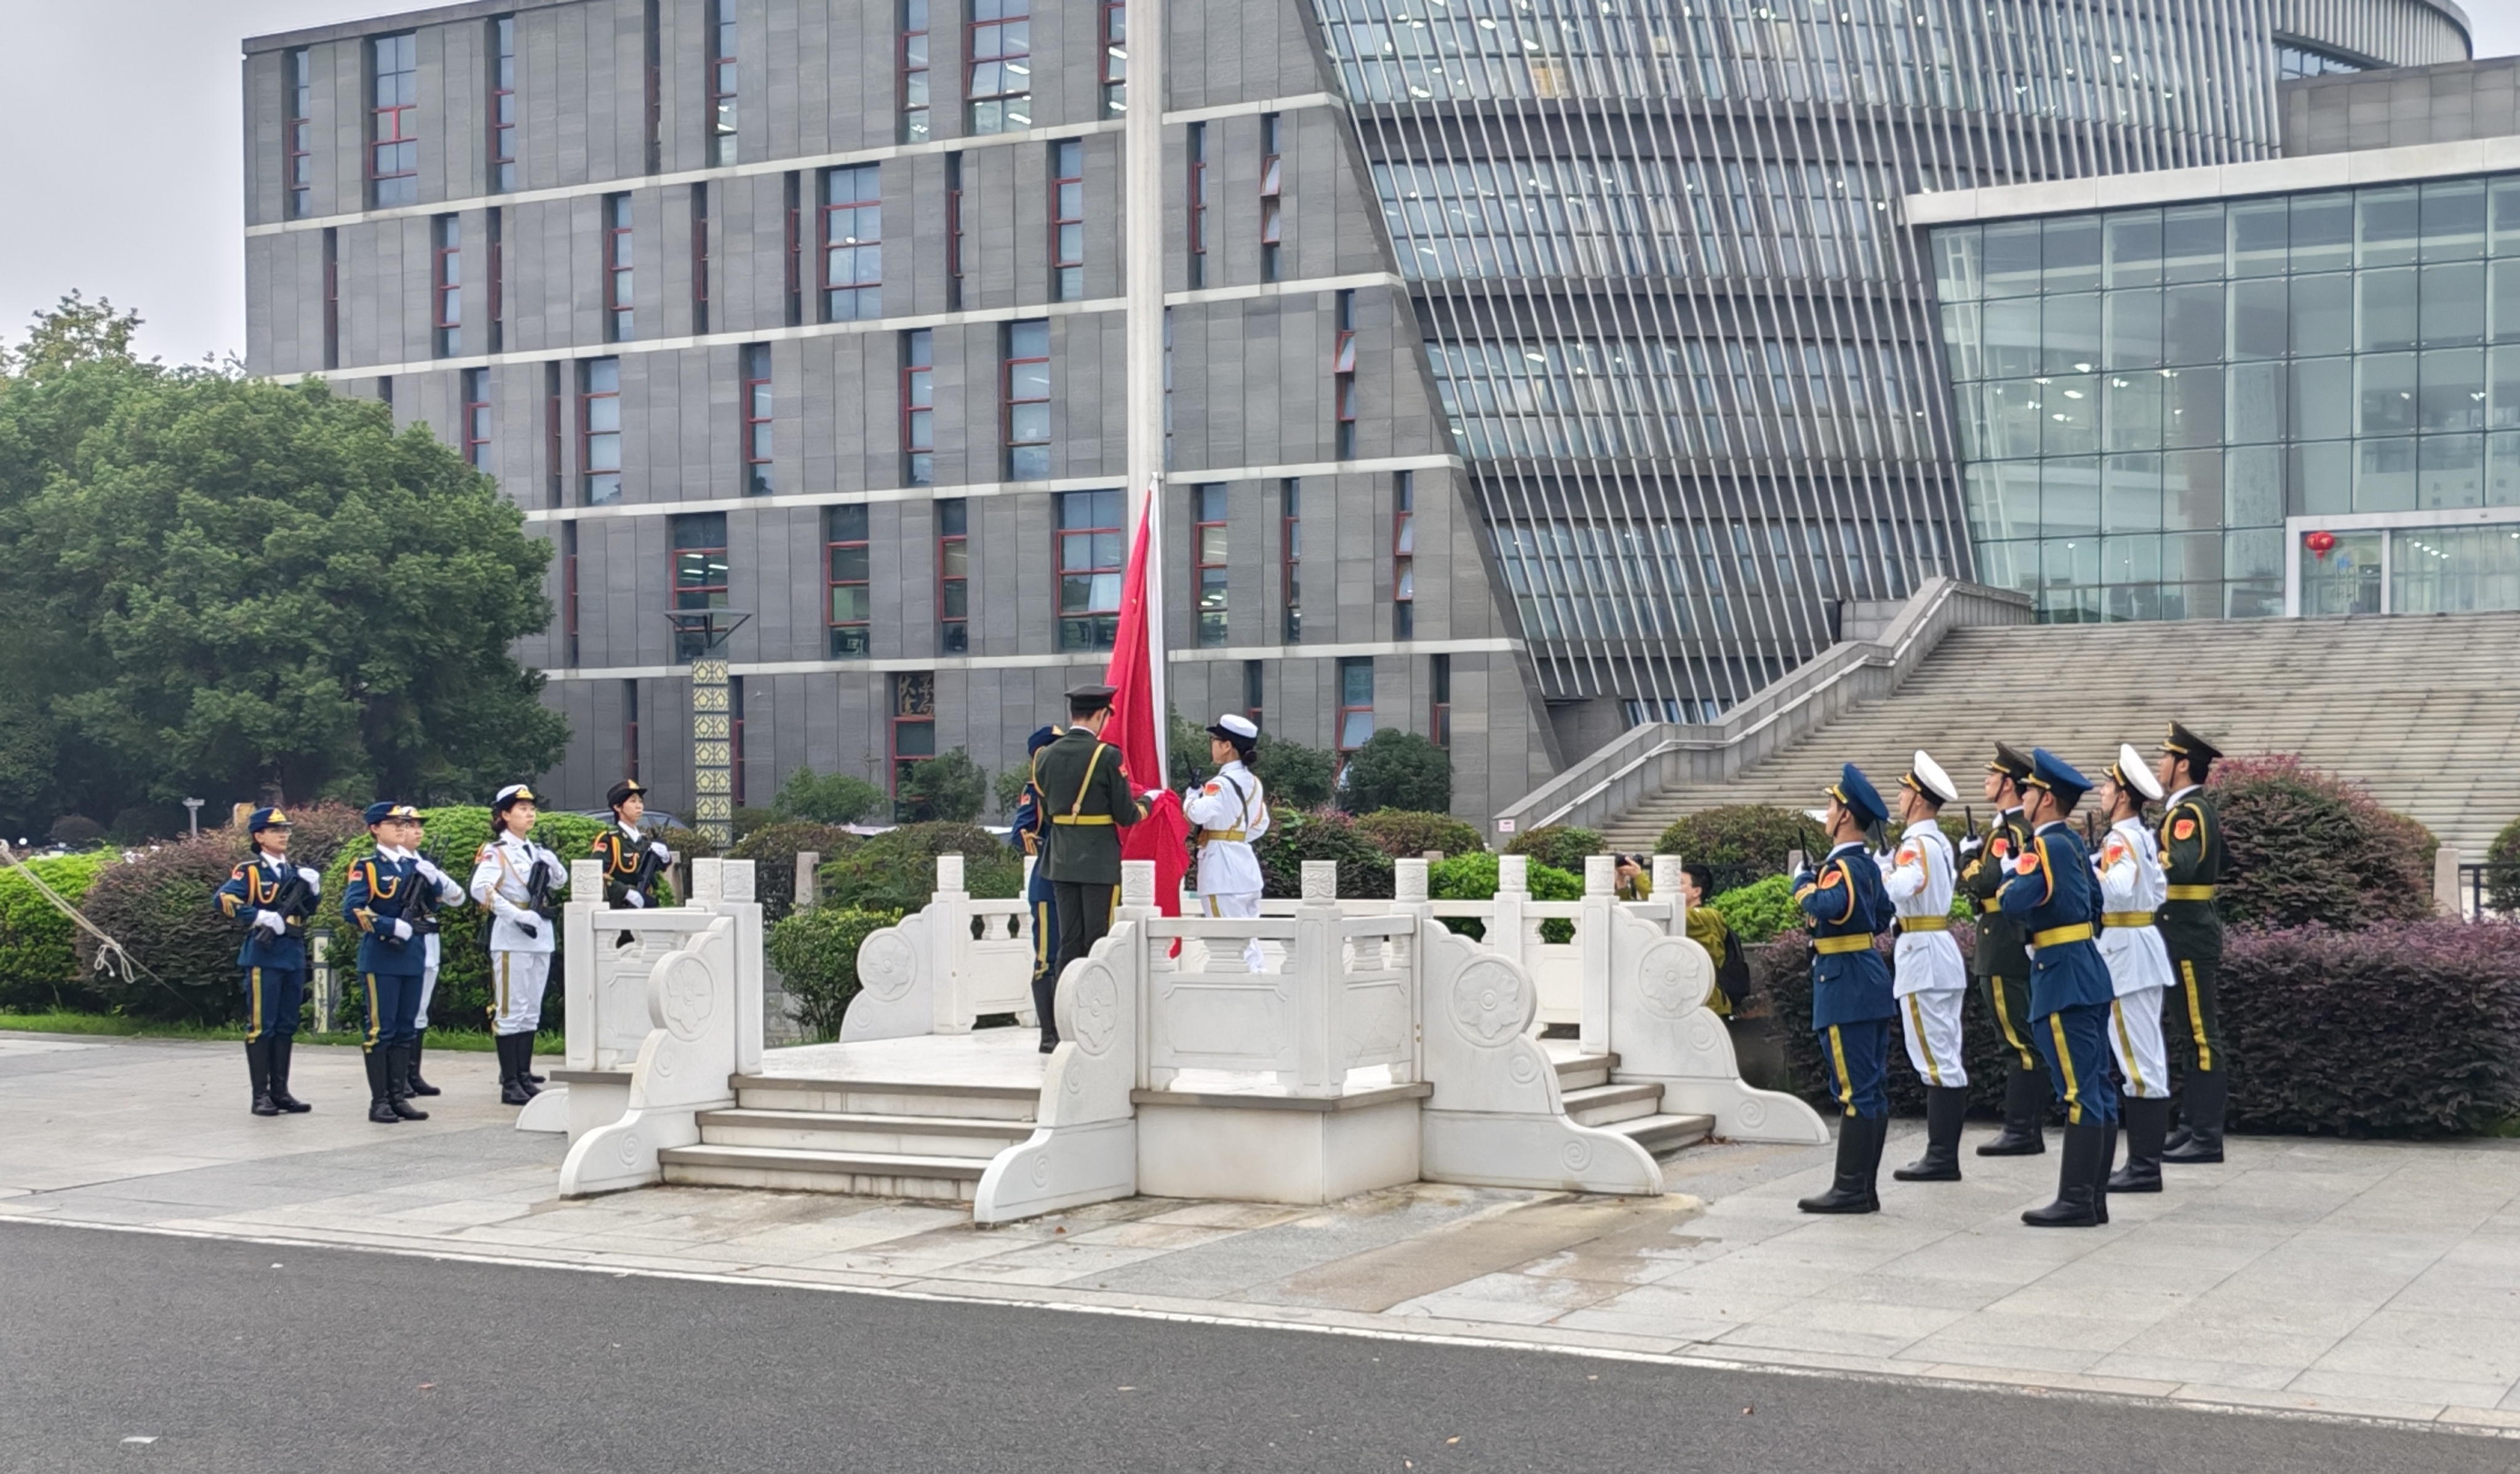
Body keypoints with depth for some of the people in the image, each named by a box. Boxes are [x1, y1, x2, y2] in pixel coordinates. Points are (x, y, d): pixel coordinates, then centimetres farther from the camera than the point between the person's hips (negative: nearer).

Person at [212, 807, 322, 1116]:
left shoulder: (294, 871, 15)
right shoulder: (249, 870, -4)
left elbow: (308, 910, 19)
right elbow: (224, 900, -17)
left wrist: (313, 889, 0)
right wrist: (262, 917, -21)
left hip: (294, 955, 7)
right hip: (264, 955, -7)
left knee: (286, 1026, 10)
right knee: (261, 1026, -3)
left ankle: (280, 1091, 15)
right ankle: (261, 1094, 0)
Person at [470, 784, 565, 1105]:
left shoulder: (536, 850, 15)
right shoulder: (495, 852, -6)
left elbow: (561, 882, 24)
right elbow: (480, 889, -20)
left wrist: (551, 862, 2)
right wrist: (518, 915, -24)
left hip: (540, 939, 7)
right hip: (512, 940, -7)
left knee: (531, 1013, 10)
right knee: (511, 1011, -4)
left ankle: (525, 1078, 16)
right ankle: (510, 1084, -1)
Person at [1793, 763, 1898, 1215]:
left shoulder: (1844, 866, -16)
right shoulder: (1867, 864, 13)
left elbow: (1828, 905, -36)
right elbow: (1882, 917, 25)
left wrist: (1803, 885, -17)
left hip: (1845, 986, -10)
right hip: (1869, 984, 10)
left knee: (1855, 1089, -7)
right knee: (1872, 1088, 10)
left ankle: (1851, 1189, -5)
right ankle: (1865, 1187, 15)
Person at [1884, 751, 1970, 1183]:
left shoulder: (1917, 844, -16)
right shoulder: (1939, 841, 14)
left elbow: (1899, 889, -33)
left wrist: (1876, 871, -17)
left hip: (1923, 959, -10)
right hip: (1944, 955, 10)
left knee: (1935, 1061, -8)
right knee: (1947, 1059, 10)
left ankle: (1941, 1158, -6)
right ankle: (1945, 1154, 15)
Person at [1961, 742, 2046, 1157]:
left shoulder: (2005, 831, -15)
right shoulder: (2031, 827, 15)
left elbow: (1984, 883, -23)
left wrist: (1969, 855, -5)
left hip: (2003, 948, -10)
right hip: (2027, 945, 10)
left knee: (2018, 1040, -8)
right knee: (2029, 1038, 11)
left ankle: (2018, 1131, -7)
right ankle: (2032, 1128, 15)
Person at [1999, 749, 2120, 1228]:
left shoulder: (2046, 846, -14)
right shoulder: (2075, 844, 15)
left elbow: (2014, 902, -22)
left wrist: (2006, 889, -2)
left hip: (2063, 981, -10)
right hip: (2089, 976, 10)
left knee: (2079, 1093, -8)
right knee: (2098, 1090, 9)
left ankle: (2076, 1202, -6)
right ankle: (2094, 1198, 14)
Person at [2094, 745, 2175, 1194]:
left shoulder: (2120, 841, -16)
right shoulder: (2144, 837, 12)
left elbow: (2119, 889, -34)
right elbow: (2157, 891, 22)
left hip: (2125, 952, -10)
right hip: (2144, 945, 10)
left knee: (2138, 1060, -7)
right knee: (2146, 1058, 12)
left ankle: (2144, 1168, -5)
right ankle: (2145, 1161, 17)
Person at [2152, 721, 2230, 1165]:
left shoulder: (2188, 813, -15)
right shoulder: (2196, 810, 16)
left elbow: (2179, 866, -31)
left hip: (2188, 936, -11)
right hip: (2189, 933, 11)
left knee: (2201, 1035, -7)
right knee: (2193, 1034, 13)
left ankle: (2207, 1138, -4)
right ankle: (2194, 1127, 19)